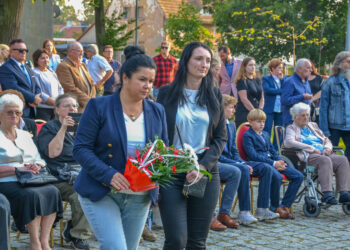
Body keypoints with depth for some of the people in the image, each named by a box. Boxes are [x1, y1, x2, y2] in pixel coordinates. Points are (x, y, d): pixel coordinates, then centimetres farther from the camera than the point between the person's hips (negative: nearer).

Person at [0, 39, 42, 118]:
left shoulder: (27, 69, 22)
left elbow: (37, 87, 20)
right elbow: (14, 88, -18)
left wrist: (36, 98, -4)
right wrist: (33, 98, -14)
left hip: (31, 112, 8)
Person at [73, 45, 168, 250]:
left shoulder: (157, 111, 8)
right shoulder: (99, 107, -5)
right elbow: (81, 148, -9)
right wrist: (109, 175, -23)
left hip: (139, 197, 5)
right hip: (101, 194, -5)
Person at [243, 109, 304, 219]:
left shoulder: (266, 134, 26)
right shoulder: (248, 135, -1)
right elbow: (253, 155, -13)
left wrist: (280, 162, 1)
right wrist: (273, 163, -18)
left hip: (272, 162, 8)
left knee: (299, 176, -7)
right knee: (277, 177, -38)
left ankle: (285, 205, -5)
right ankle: (275, 207, -16)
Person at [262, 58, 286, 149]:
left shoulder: (284, 79, 15)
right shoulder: (266, 79, 2)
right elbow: (267, 89, -16)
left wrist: (282, 79, -8)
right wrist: (281, 91, -12)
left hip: (281, 110, 4)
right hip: (269, 110, -4)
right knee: (267, 132, -5)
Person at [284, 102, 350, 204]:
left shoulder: (313, 125, 31)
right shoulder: (291, 128, 11)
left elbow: (326, 140, 31)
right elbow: (288, 142, -9)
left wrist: (328, 148, 4)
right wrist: (312, 148, -13)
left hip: (324, 154, 6)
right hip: (307, 156, -6)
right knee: (325, 160, -37)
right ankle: (327, 194, -43)